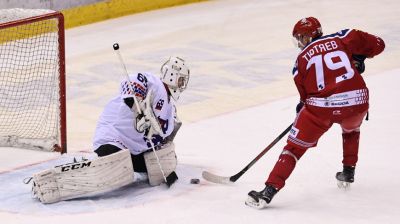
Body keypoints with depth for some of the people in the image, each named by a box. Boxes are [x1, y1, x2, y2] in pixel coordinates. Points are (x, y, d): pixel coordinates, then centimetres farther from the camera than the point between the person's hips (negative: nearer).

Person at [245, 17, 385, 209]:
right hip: (357, 102, 2)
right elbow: (377, 44, 11)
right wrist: (357, 58, 26)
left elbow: (306, 94, 13)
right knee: (351, 130, 38)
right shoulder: (343, 38, 11)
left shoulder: (301, 59, 11)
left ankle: (269, 191, -5)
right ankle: (348, 172, 37)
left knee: (294, 147, 6)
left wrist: (302, 107, 32)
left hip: (322, 106, -2)